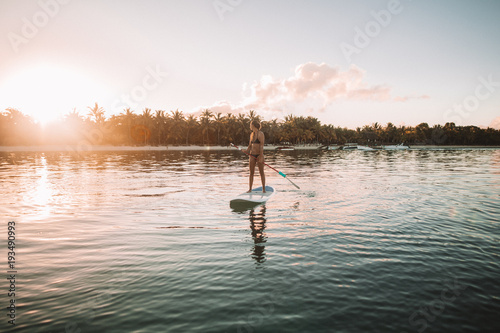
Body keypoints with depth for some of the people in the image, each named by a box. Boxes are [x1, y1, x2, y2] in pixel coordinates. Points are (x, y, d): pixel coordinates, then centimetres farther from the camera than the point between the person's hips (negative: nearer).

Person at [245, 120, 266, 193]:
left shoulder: (260, 134, -10)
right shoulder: (251, 134, 12)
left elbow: (261, 146, -17)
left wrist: (261, 157, -22)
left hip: (259, 155, -6)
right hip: (252, 155, 6)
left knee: (261, 172, 1)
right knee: (251, 172, 4)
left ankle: (264, 189, 9)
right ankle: (250, 189, 8)